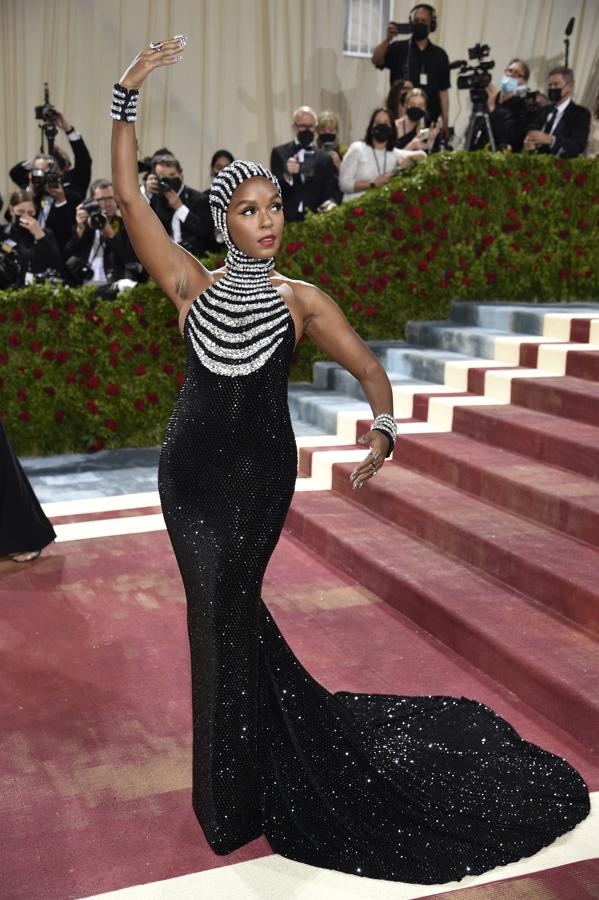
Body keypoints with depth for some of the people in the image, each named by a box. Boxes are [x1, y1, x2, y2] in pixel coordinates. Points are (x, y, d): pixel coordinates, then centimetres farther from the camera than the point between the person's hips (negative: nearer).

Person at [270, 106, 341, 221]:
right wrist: (287, 175, -22)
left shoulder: (324, 157, 9)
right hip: (287, 220, -1)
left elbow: (333, 191, 2)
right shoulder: (280, 153, 7)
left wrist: (332, 202, -22)